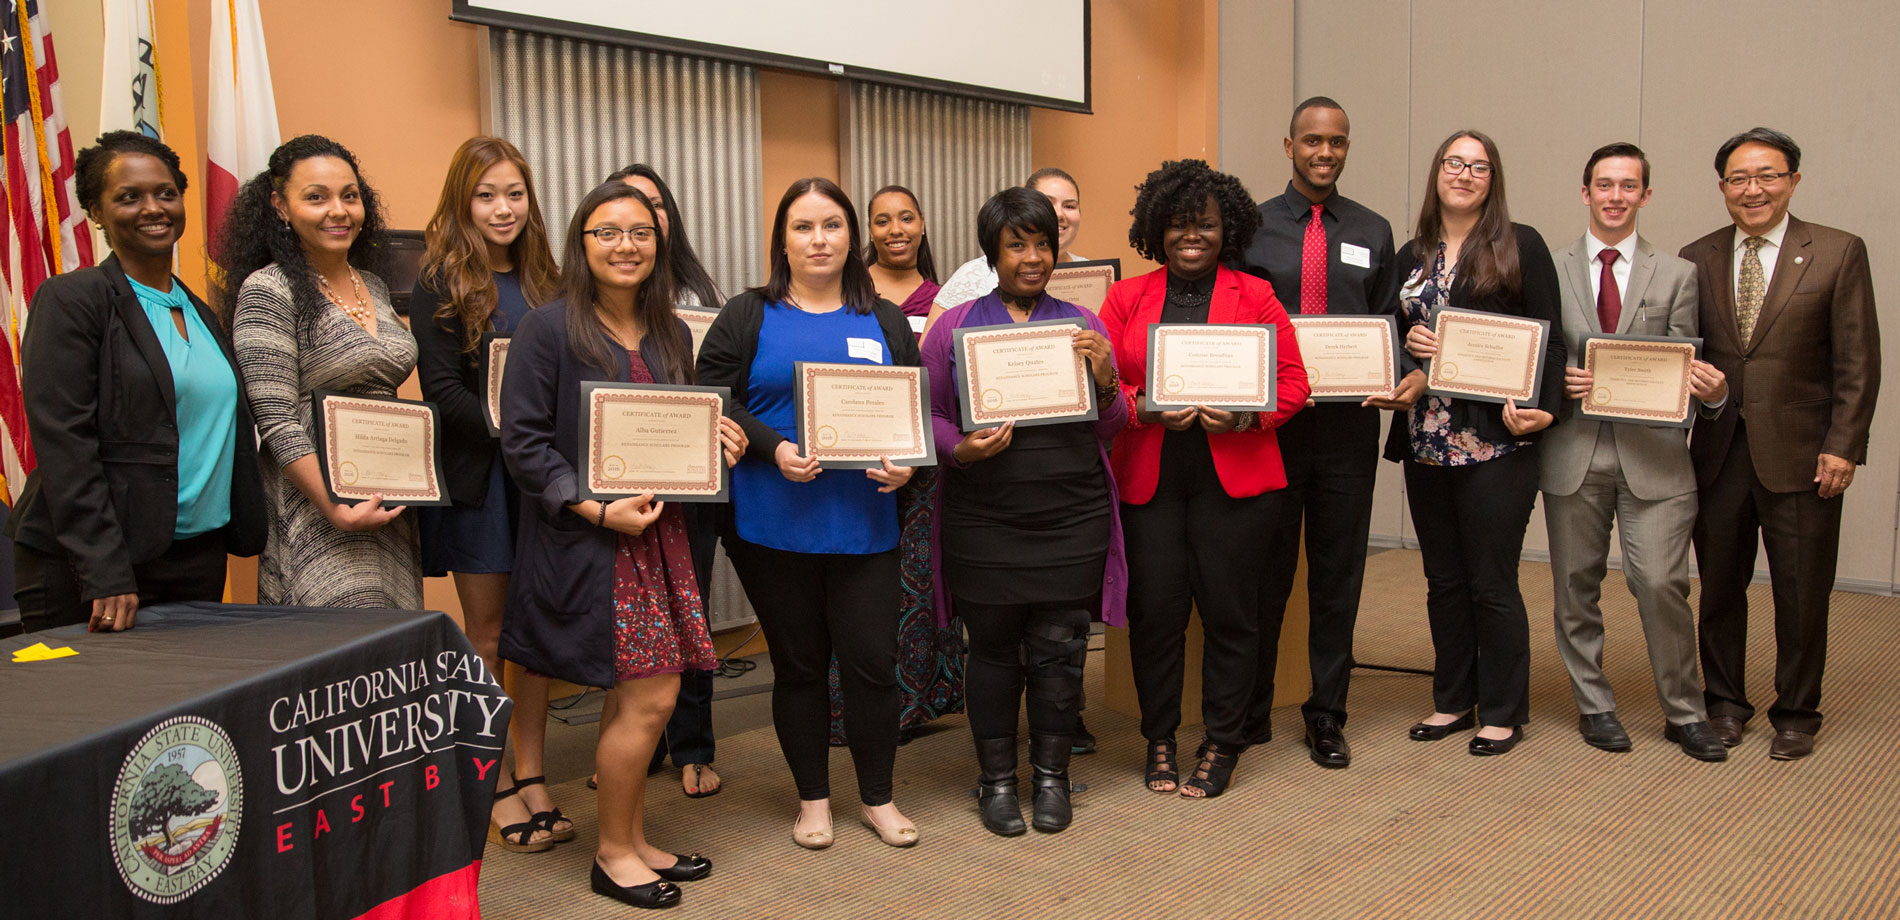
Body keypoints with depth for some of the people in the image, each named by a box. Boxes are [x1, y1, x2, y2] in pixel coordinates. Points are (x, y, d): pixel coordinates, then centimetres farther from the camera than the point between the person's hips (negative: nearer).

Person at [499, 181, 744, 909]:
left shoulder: (671, 335, 12)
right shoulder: (549, 329, -8)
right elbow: (523, 442, -12)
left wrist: (716, 443, -1)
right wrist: (598, 509, -19)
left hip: (658, 531, 6)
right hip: (586, 541, -6)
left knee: (647, 696, 10)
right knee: (647, 699, -5)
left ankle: (633, 840, 28)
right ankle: (613, 854, 15)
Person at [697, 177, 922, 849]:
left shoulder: (884, 321, 11)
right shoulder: (749, 316, 4)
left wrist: (906, 461, -8)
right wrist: (773, 448, -17)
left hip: (864, 523, 2)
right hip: (774, 523, -1)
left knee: (872, 661, 2)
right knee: (798, 662, 9)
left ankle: (878, 799, 22)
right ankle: (813, 799, 26)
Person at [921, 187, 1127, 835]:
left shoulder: (1081, 324, 9)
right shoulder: (955, 326, 4)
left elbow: (1112, 429, 9)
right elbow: (928, 413, 4)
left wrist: (1104, 381, -11)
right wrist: (961, 450, -15)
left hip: (1072, 521, 1)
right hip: (985, 521, -1)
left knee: (1059, 648, 5)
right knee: (993, 649, 6)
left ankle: (1052, 775, 23)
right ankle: (996, 779, 22)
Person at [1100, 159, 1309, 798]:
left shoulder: (1255, 297, 7)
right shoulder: (1127, 298, 10)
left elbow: (1293, 384, 4)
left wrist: (1244, 415, -14)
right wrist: (1147, 410, -13)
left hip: (1235, 477, -1)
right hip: (1147, 477, 1)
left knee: (1228, 610, 2)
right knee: (1155, 609, 1)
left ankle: (1222, 745, 17)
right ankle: (1159, 739, 19)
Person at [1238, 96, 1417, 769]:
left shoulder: (1374, 232, 11)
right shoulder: (1252, 228, 4)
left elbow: (1390, 326, 10)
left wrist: (1413, 375, -10)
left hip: (1349, 425, 2)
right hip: (1269, 421, -2)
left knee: (1338, 574, 8)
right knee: (1263, 569, 6)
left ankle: (1326, 718, 21)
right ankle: (1249, 714, 20)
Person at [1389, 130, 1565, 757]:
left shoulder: (1521, 247, 0)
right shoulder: (1412, 256, 13)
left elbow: (1549, 336, -3)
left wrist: (1544, 407, -15)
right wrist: (1407, 342, -4)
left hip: (1495, 440, -4)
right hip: (1425, 441, 5)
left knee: (1492, 583, 1)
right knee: (1444, 580, 12)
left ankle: (1503, 713, 15)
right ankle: (1453, 700, 25)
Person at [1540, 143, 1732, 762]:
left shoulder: (1676, 275, 9)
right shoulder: (1550, 272, 7)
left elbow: (1683, 368, 6)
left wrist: (1711, 390, -16)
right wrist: (1560, 383, -13)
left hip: (1653, 454, 0)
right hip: (1573, 452, 1)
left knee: (1662, 583, -5)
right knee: (1576, 585, 7)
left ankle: (1684, 712, 13)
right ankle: (1594, 705, 23)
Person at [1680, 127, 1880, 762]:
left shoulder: (1839, 253, -1)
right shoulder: (1697, 258, 7)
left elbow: (1858, 361, -3)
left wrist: (1843, 446, -9)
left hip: (1800, 456, -2)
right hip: (1718, 453, 3)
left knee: (1801, 594, 6)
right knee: (1719, 588, 11)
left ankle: (1796, 714, 22)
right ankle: (1724, 703, 27)